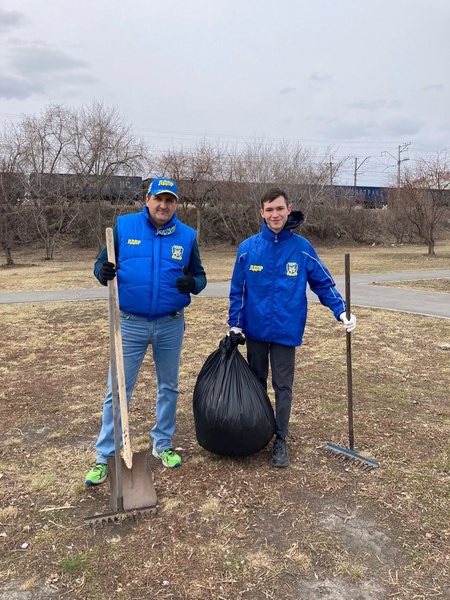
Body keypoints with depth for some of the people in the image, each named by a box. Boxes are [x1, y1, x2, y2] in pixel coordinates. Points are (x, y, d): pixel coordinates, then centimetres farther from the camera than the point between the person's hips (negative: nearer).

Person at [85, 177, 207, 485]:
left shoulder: (187, 236, 1)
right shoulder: (123, 226, -3)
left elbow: (200, 275, 5)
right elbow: (101, 264, 1)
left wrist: (192, 283, -19)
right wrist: (104, 272, -22)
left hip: (171, 325, 2)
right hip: (130, 324, -1)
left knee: (169, 387, 14)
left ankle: (163, 444, 34)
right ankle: (105, 456, 17)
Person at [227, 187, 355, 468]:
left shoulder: (302, 248, -6)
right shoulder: (248, 248, -4)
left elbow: (323, 282, 0)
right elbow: (237, 289, 2)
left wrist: (342, 310, -10)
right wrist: (234, 324, 2)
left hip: (286, 331, -1)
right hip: (255, 329, 2)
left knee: (283, 387, 7)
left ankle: (280, 441, 21)